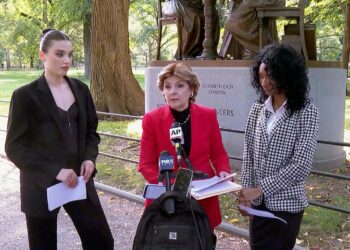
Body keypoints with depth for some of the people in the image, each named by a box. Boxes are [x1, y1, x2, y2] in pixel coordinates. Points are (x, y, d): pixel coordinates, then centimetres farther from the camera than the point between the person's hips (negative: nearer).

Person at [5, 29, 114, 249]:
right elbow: (14, 148, -10)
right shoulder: (26, 95, -9)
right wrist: (54, 171, -19)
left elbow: (91, 130, 14)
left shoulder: (80, 89, 5)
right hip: (42, 185, -4)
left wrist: (89, 158, -7)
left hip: (78, 180, 4)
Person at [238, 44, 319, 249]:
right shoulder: (258, 109, 4)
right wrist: (246, 192, -6)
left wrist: (259, 189, -18)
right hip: (258, 202, 4)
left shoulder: (306, 112, -9)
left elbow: (301, 165, -16)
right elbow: (248, 154, 5)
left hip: (286, 203, -4)